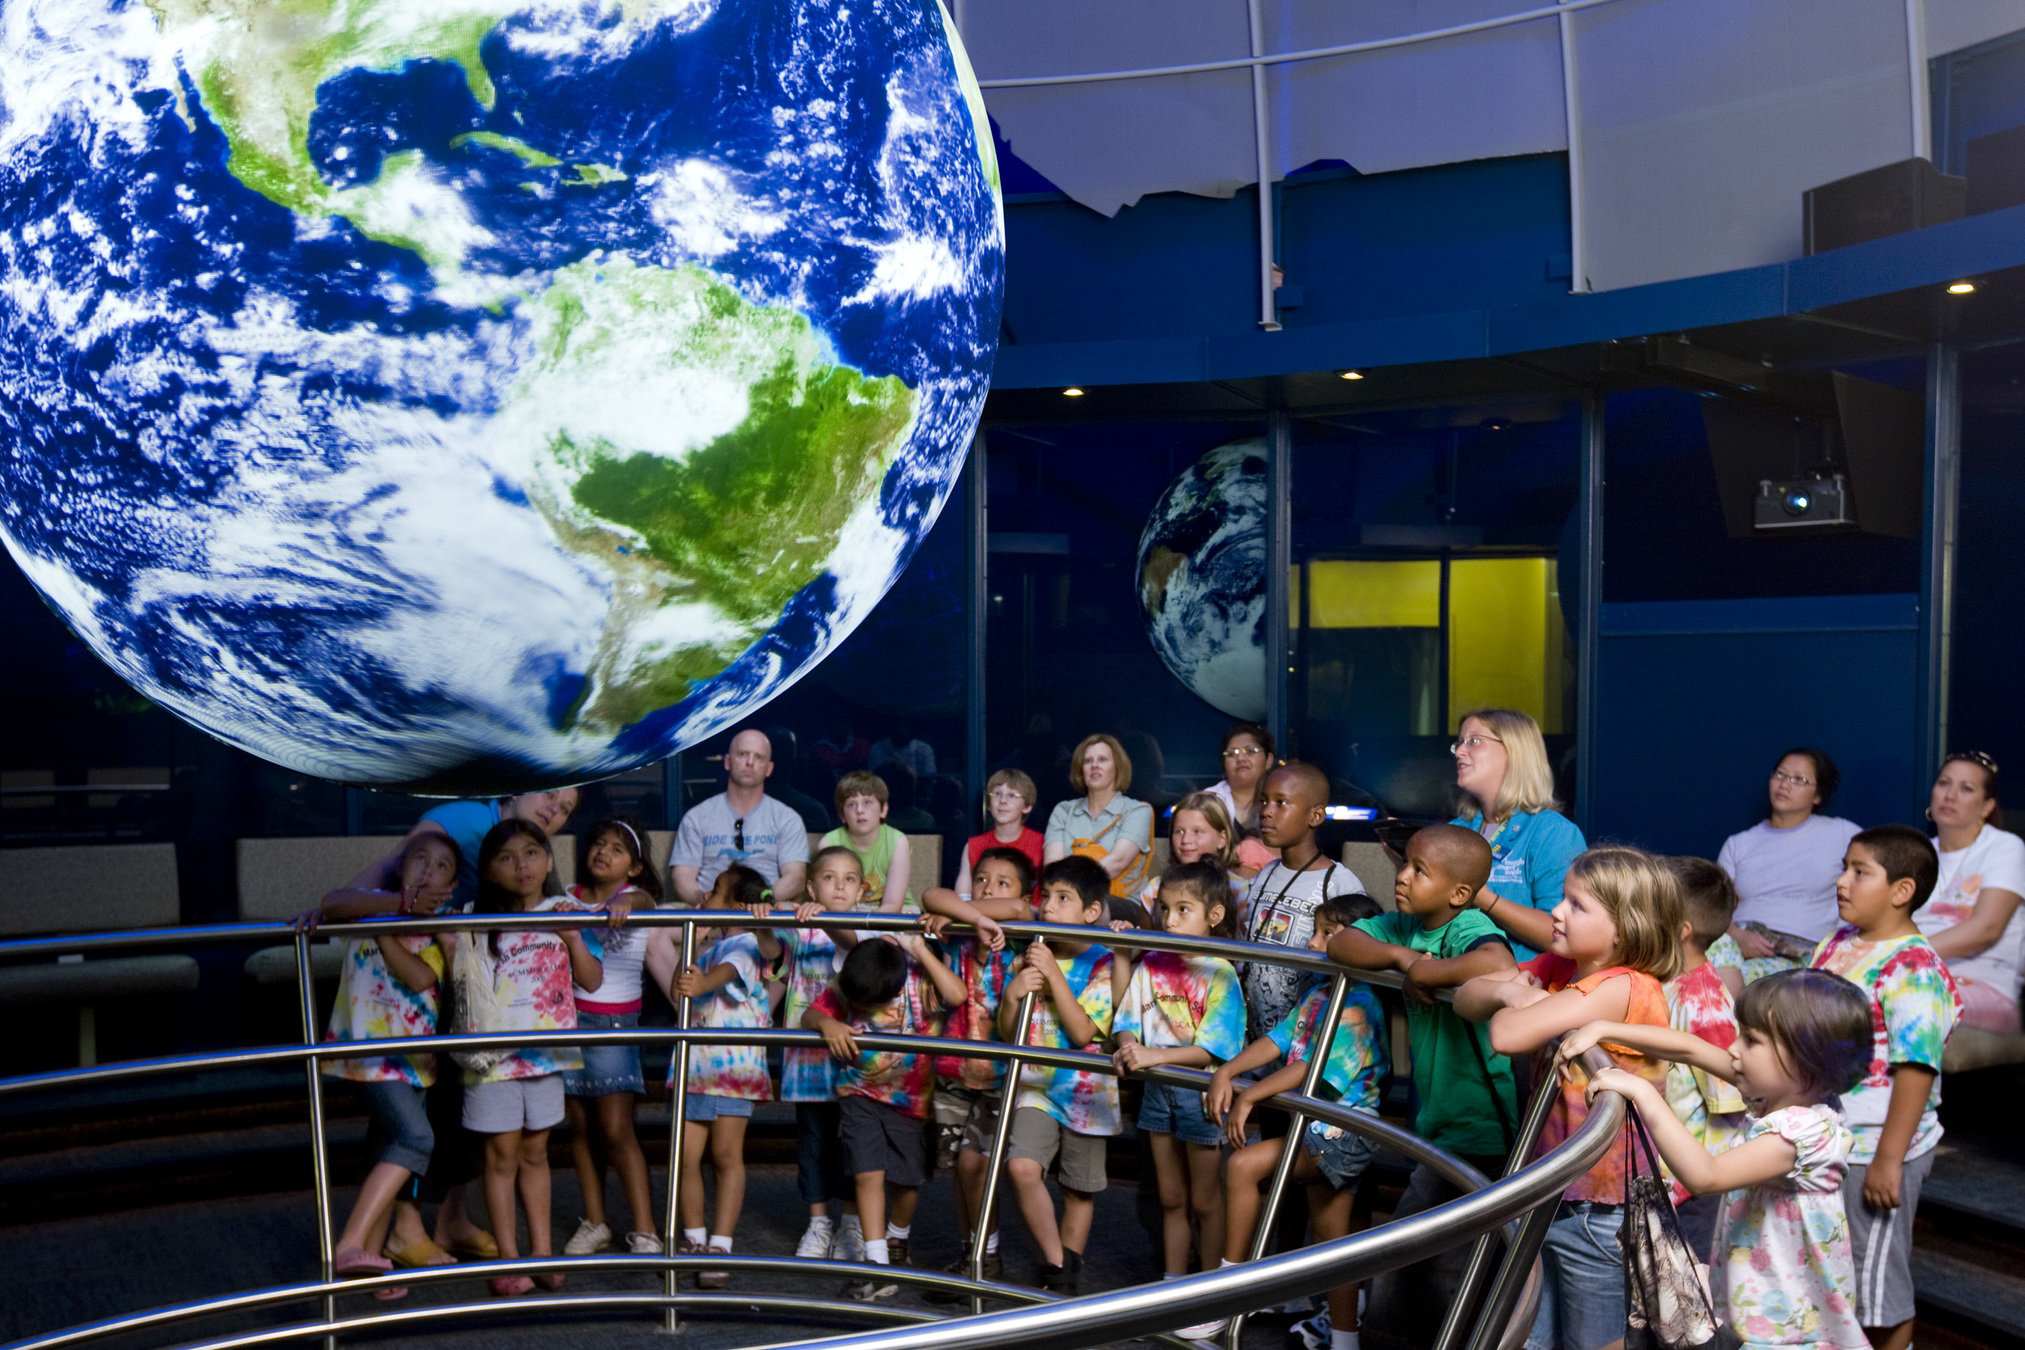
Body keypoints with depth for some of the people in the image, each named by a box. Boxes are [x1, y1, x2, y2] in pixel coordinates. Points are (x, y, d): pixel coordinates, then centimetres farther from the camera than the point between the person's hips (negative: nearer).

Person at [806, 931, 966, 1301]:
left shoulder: (918, 982, -21)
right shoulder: (845, 986, -13)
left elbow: (957, 995, -39)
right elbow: (809, 1015, -7)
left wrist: (920, 951, -35)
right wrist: (827, 1024, -31)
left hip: (909, 1097, -1)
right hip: (859, 1094, 1)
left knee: (906, 1179, 10)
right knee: (868, 1173, -11)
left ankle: (898, 1239, 41)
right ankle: (878, 1266, -7)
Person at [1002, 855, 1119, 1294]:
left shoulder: (1104, 965, -6)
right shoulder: (1030, 958, 7)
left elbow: (1083, 1032, -17)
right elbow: (1007, 1034, 9)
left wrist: (1055, 975, -19)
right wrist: (1013, 995, -11)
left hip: (1085, 1090, -2)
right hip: (1035, 1086, 2)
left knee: (1080, 1190, 9)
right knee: (1022, 1167, -20)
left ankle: (1067, 1269, 30)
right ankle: (1055, 1263, -3)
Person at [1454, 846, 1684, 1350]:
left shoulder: (1622, 988, -22)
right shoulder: (1558, 969, 4)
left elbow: (1507, 1035, -30)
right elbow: (1466, 996, 8)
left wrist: (1517, 1000, -8)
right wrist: (1509, 990, -12)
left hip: (1596, 1214, -8)